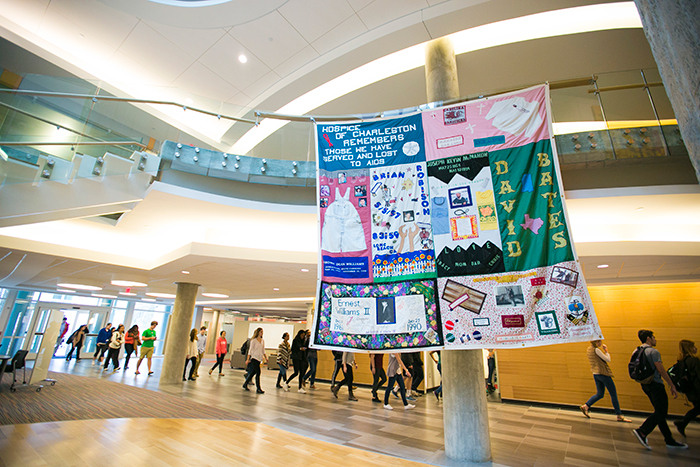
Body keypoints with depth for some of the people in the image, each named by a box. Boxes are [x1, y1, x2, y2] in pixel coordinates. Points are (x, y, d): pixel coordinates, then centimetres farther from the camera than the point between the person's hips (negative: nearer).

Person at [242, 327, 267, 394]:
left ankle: (245, 384, 29)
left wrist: (265, 357, 11)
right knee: (258, 372, -10)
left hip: (259, 359, 7)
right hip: (254, 358, -6)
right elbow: (250, 350, -7)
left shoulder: (262, 341, 12)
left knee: (253, 372, 12)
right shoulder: (253, 340, -7)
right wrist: (248, 359, -10)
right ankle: (258, 389, -5)